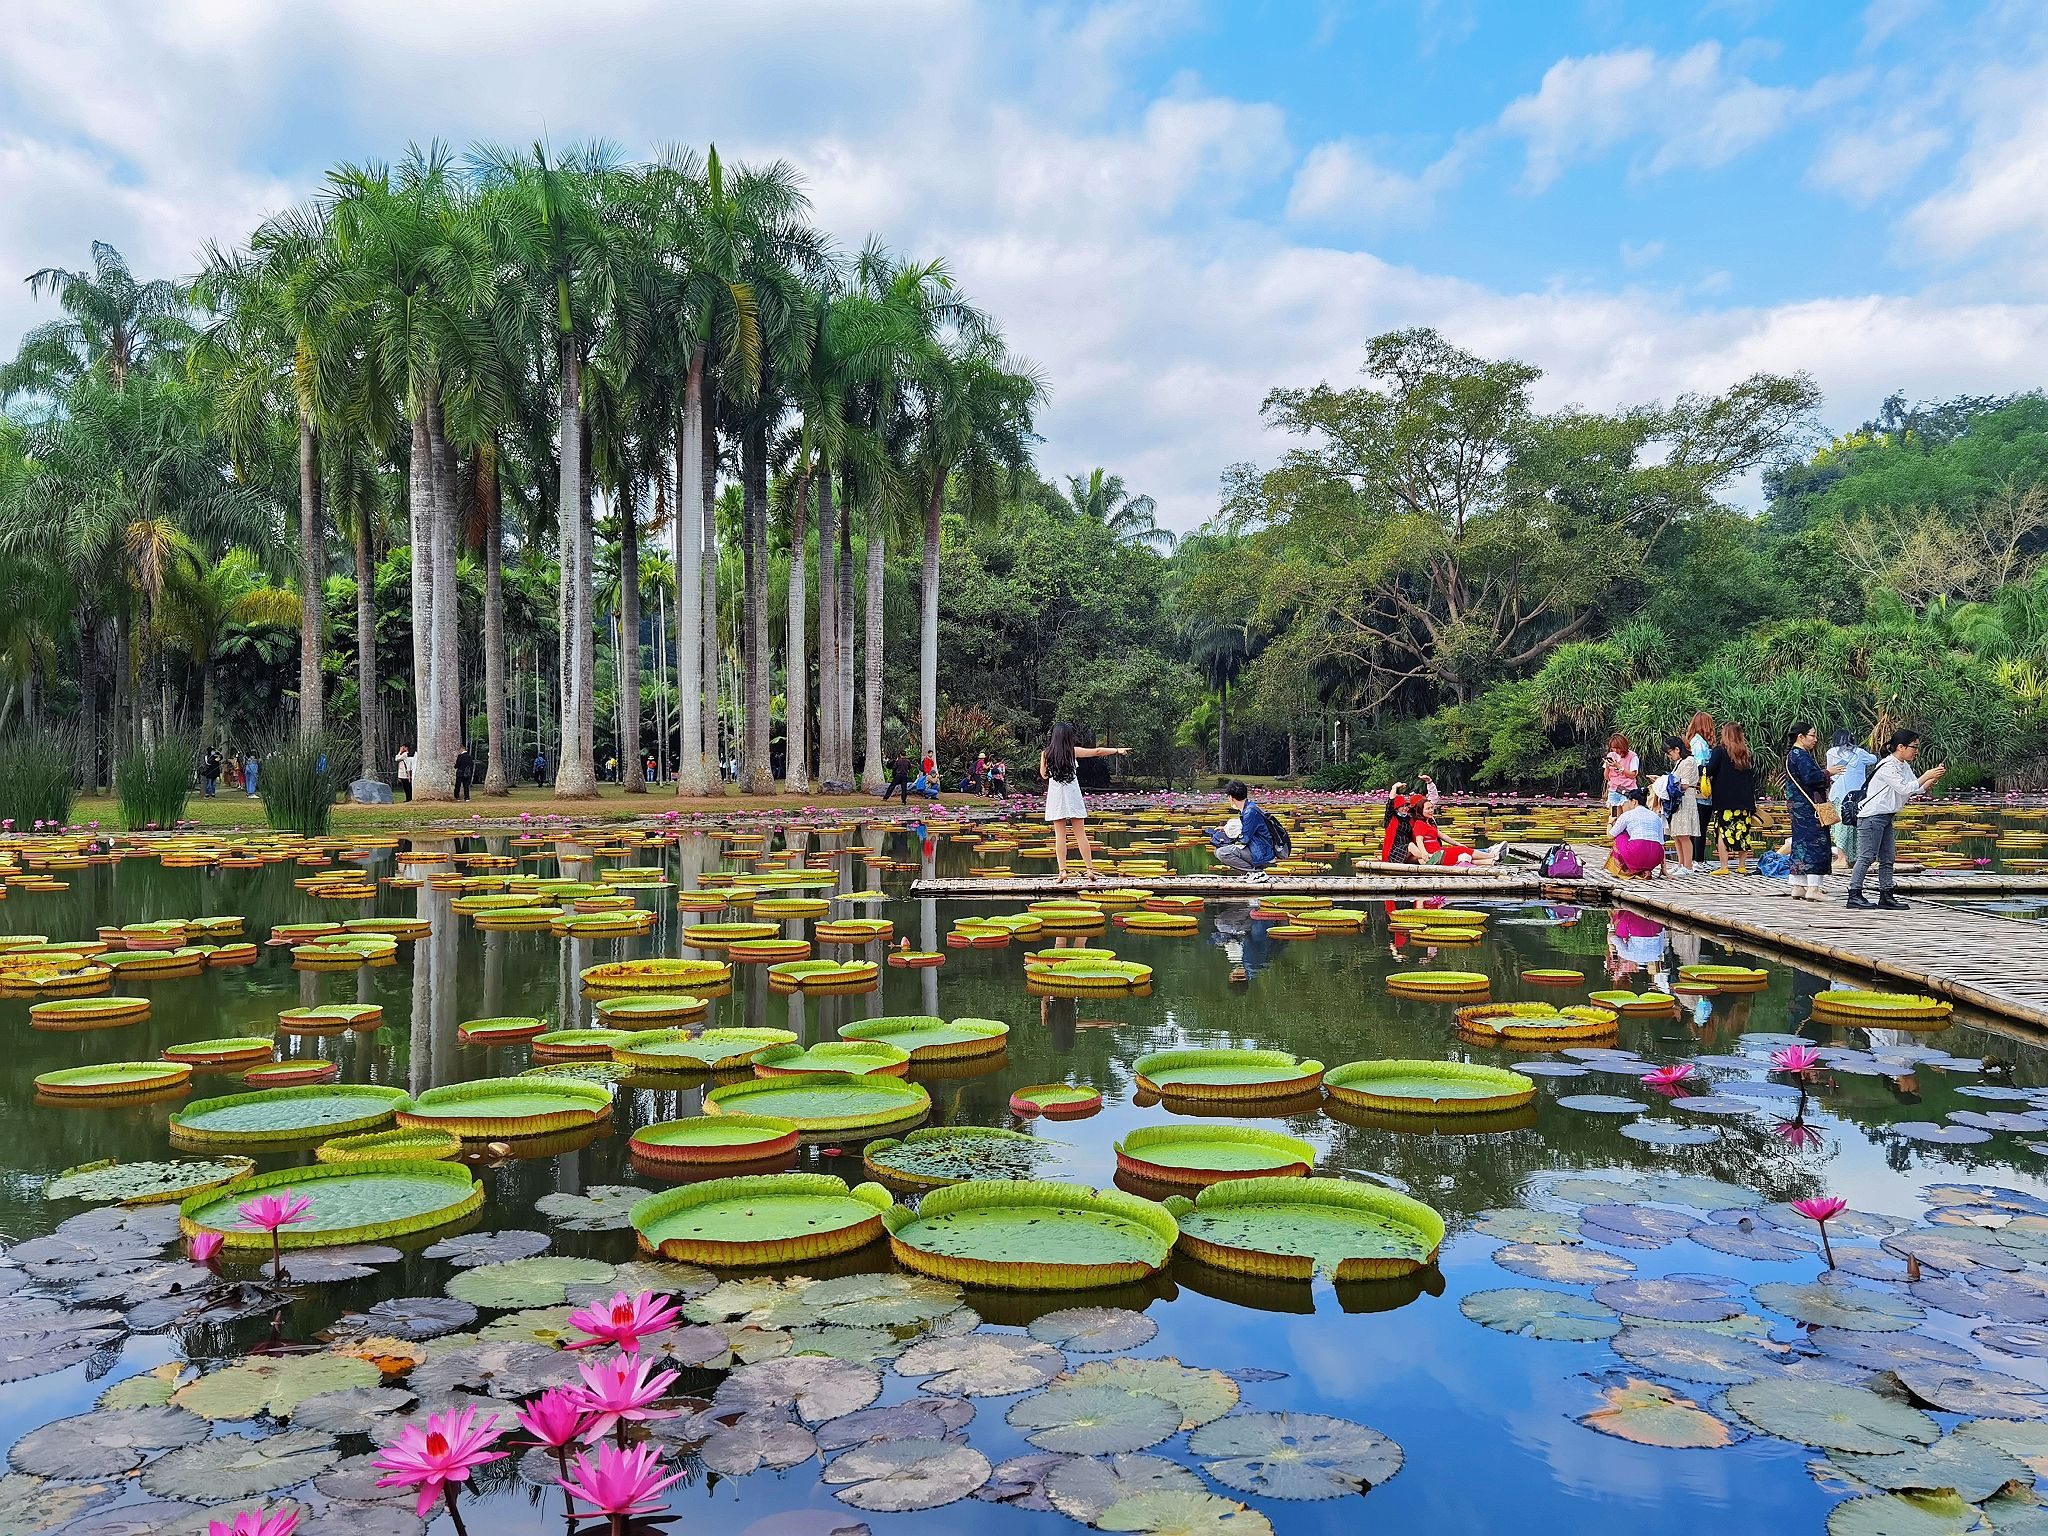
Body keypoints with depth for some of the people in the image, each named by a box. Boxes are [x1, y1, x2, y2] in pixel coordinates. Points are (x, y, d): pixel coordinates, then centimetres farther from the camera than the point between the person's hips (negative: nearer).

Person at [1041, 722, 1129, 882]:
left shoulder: (1046, 753, -1)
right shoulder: (1073, 751, -3)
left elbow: (1043, 775, 11)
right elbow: (1098, 751, 4)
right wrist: (1117, 750, 15)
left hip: (1055, 796, 1)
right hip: (1073, 795, 0)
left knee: (1060, 835, 1)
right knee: (1080, 833, 5)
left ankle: (1062, 870, -6)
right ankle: (1090, 869, 6)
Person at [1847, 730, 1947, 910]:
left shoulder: (1904, 766, 12)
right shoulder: (1887, 767, -17)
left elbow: (1919, 789, 13)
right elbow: (1906, 789, -22)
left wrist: (1935, 777, -2)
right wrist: (1927, 775, -18)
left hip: (1887, 817, 10)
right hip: (1872, 816, -10)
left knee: (1888, 858, 7)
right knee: (1867, 857, -9)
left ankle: (1886, 897, 10)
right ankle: (1854, 895, -7)